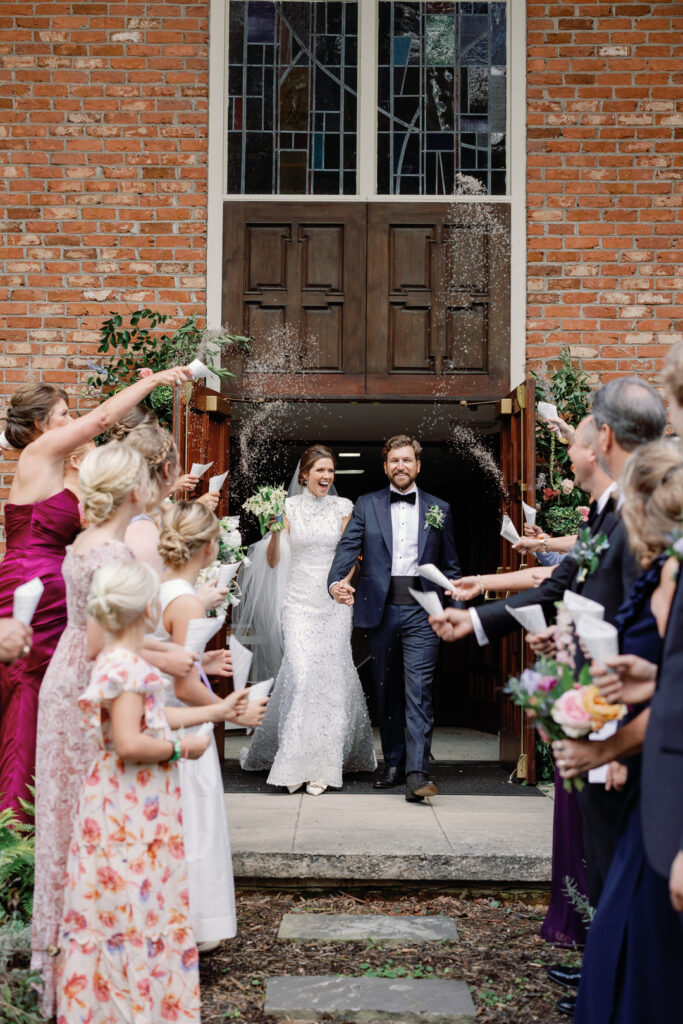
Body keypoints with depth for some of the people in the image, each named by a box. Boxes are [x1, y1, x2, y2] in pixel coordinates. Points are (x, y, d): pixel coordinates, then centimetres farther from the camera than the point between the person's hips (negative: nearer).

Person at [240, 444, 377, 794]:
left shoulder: (343, 507, 4)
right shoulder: (288, 507, 2)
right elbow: (274, 561, 0)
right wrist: (274, 529, -16)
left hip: (334, 602, 1)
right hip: (300, 603, -1)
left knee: (331, 677, -1)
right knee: (301, 675, -12)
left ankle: (323, 766, 8)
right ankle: (295, 764, -1)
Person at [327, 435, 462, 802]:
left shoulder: (438, 509, 11)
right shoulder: (366, 505, 10)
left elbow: (450, 565, 12)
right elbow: (348, 547, -2)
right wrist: (336, 581, -21)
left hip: (422, 610, -1)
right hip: (380, 609, 2)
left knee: (418, 691, -10)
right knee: (386, 691, 9)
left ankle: (418, 772, -13)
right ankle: (393, 764, 21)